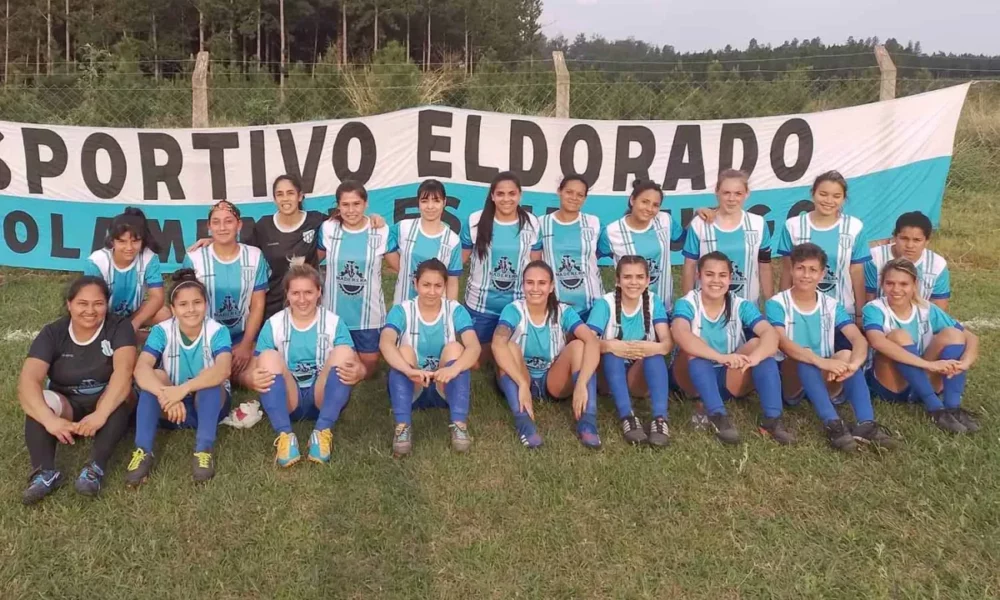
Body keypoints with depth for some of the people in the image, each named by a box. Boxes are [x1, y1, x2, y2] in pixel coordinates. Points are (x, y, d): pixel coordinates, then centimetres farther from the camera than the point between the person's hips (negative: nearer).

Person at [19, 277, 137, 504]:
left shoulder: (119, 327, -13)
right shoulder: (52, 333, -10)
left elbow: (123, 371, -30)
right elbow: (28, 380, -24)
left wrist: (101, 414, -45)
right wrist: (50, 420, -42)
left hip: (108, 405, -2)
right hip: (67, 408, 2)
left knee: (121, 395, -34)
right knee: (39, 400, -28)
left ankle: (95, 468, -43)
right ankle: (45, 473, -39)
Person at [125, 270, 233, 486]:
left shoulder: (217, 331, -17)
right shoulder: (161, 331, -12)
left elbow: (223, 370, -35)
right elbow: (141, 369, -28)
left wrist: (183, 388, -49)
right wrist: (165, 394, -46)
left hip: (210, 405, -1)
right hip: (172, 409, 1)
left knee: (210, 379, -31)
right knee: (156, 376, -27)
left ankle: (204, 450, -33)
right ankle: (143, 451, -31)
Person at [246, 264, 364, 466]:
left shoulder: (334, 322, 2)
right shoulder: (274, 324, 3)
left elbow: (357, 366, -3)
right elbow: (254, 370, -3)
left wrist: (356, 373, -29)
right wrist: (254, 379, -29)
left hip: (324, 398, 0)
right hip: (287, 400, 0)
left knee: (344, 351, -24)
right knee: (268, 356, -24)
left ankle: (323, 432, -29)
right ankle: (285, 435, -34)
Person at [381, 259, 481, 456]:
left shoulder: (456, 311, -5)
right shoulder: (401, 311, -8)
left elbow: (474, 347, -23)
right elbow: (385, 343, -28)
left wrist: (453, 369, -44)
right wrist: (410, 371, -48)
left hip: (446, 388, 0)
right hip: (410, 388, 0)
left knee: (455, 347, -25)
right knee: (404, 350, -26)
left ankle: (459, 424, -33)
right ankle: (403, 426, -37)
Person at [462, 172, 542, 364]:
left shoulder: (532, 224, -5)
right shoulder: (475, 221, -9)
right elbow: (460, 259, 1)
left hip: (519, 305, 1)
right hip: (480, 304, 0)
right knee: (476, 356, 15)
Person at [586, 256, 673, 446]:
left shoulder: (653, 301, -5)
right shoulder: (605, 303, -11)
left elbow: (668, 343, -17)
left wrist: (652, 348, -41)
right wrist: (610, 345, -44)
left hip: (641, 375, 1)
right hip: (610, 374, -1)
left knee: (655, 351, -30)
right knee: (612, 350, -33)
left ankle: (660, 418, -41)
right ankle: (627, 416, -40)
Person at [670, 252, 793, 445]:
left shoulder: (741, 306, -5)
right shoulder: (687, 303, -12)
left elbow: (770, 333, -22)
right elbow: (680, 334, -35)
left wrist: (754, 357, -45)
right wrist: (720, 357, -49)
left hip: (730, 381, 2)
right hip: (695, 381, -2)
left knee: (758, 343, -22)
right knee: (693, 347, -31)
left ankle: (772, 419, -30)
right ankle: (718, 416, -38)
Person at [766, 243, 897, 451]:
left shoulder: (832, 306, 5)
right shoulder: (776, 304, -6)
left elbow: (859, 339, -11)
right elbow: (782, 342, -25)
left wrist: (854, 363, -34)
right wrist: (819, 361, -41)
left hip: (824, 383, 3)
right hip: (789, 385, -3)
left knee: (846, 355, -26)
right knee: (803, 356, -33)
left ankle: (866, 424, -40)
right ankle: (833, 424, -45)